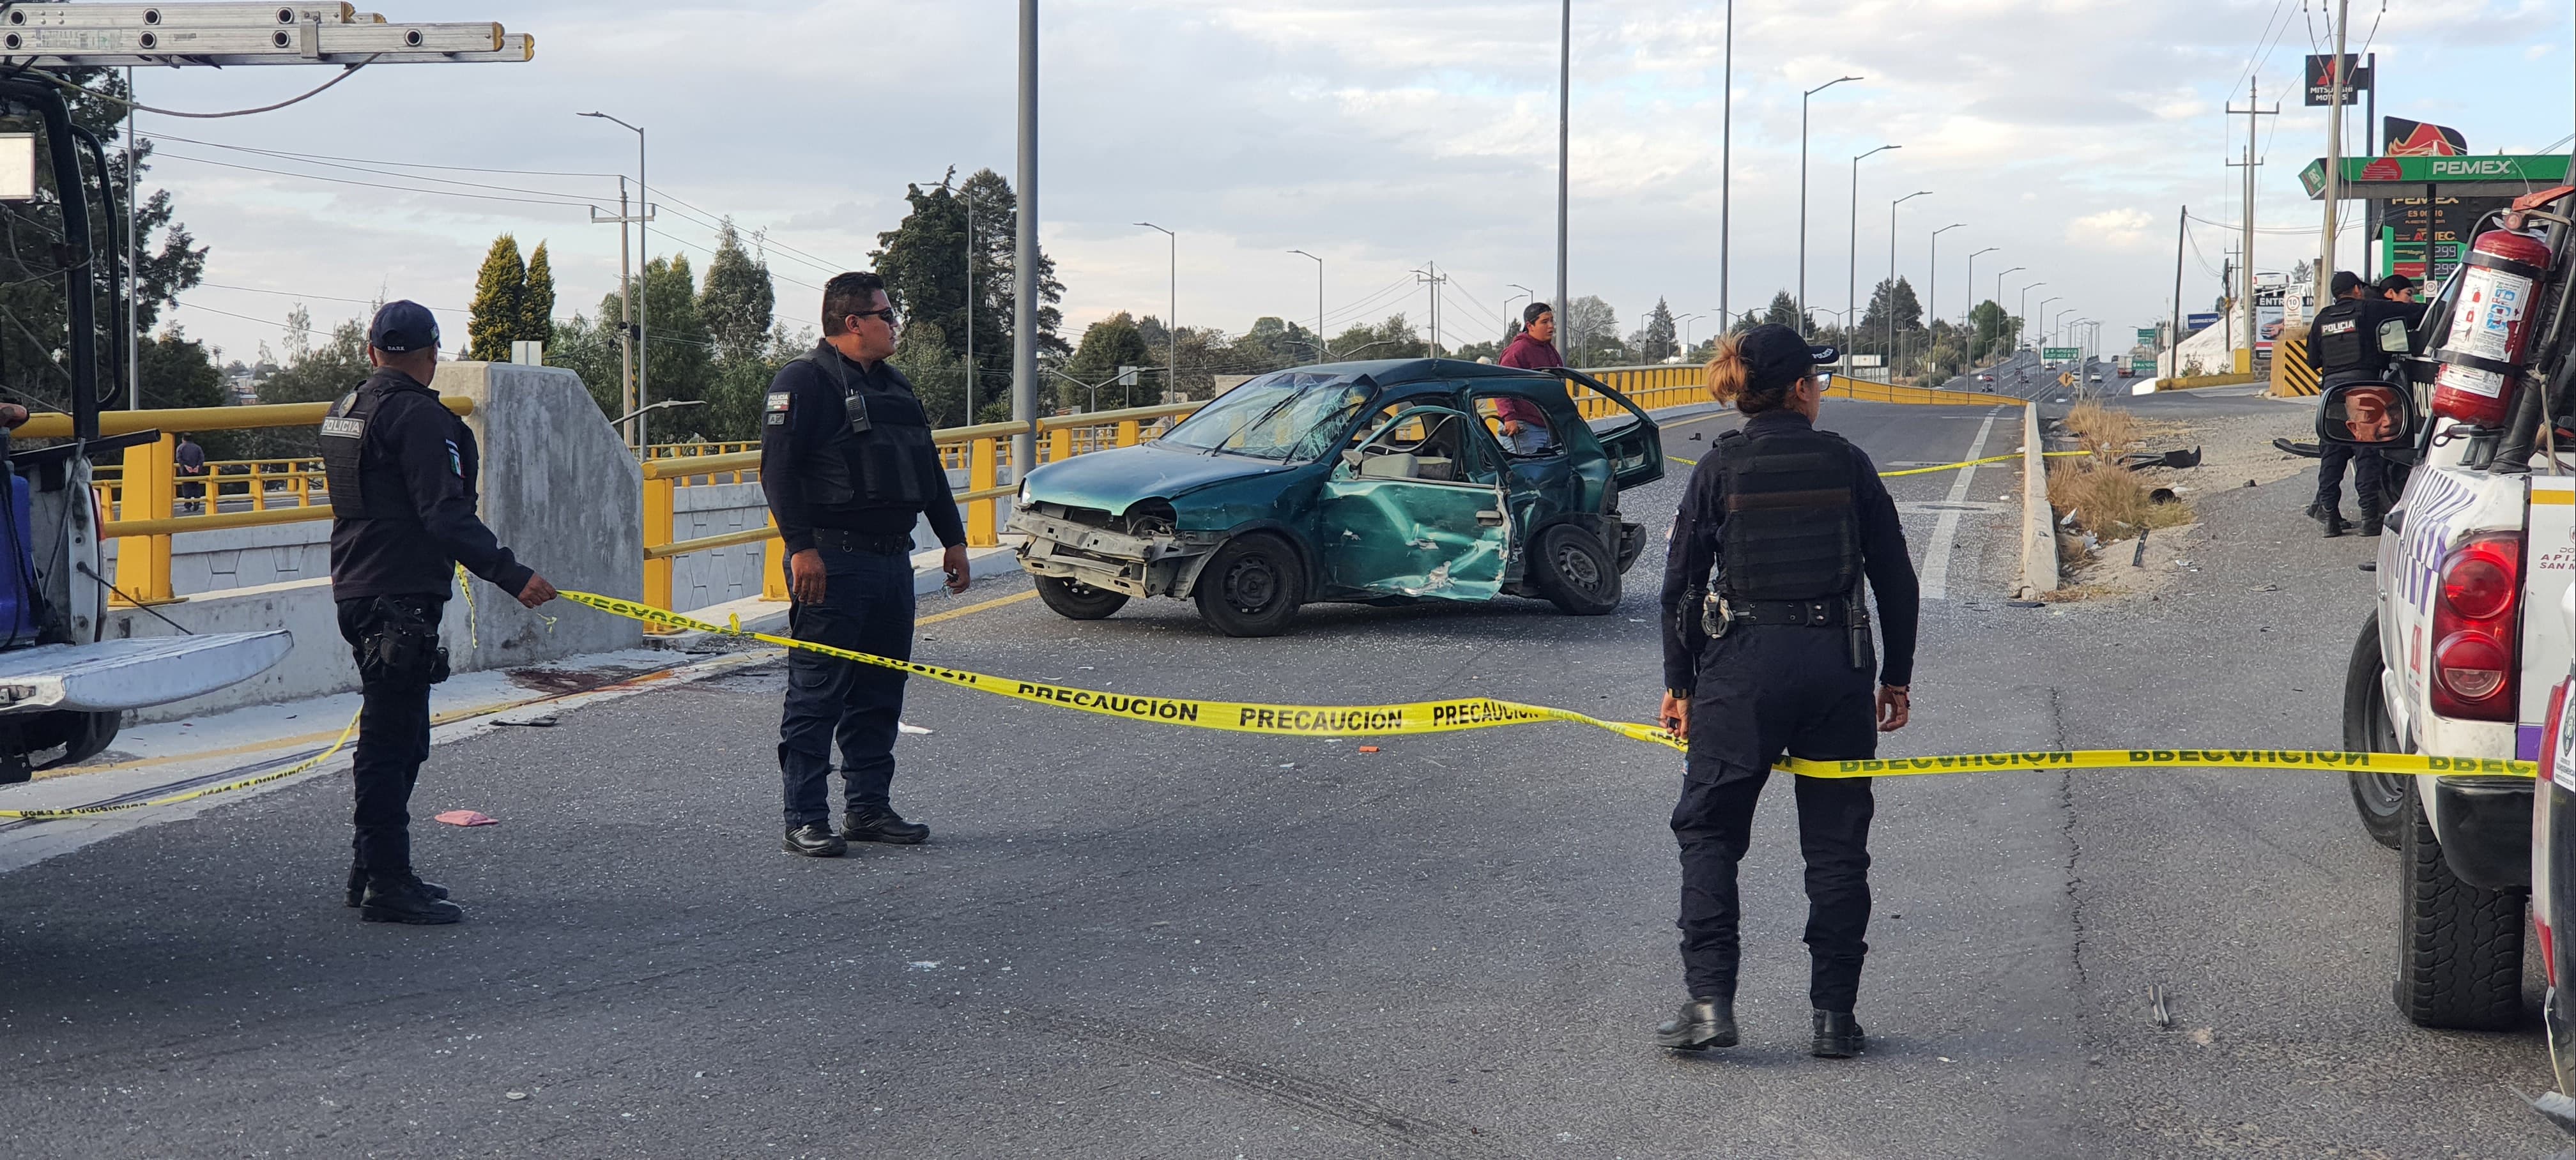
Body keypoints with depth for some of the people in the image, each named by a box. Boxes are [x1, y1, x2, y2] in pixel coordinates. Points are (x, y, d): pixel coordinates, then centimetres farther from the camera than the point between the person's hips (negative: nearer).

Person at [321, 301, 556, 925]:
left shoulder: (346, 411, 15)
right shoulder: (419, 416, -15)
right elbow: (447, 516, -22)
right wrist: (511, 574, -26)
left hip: (357, 590, 10)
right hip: (402, 596, -10)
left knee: (395, 736, 18)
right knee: (392, 741, -7)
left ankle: (372, 869, 25)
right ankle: (386, 883, -4)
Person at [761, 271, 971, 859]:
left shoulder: (895, 387, 20)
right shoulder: (804, 381, -6)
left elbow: (928, 469, 27)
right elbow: (779, 469, -14)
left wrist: (953, 538, 22)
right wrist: (800, 546, -21)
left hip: (892, 561, 8)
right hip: (831, 562, -8)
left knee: (880, 692, 11)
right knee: (817, 694, -5)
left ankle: (869, 806, 19)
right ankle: (805, 820, -2)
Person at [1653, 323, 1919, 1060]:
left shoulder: (1720, 468, 0)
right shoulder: (1846, 463, 3)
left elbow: (1682, 582, 0)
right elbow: (1895, 578, 5)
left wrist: (1679, 683, 9)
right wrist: (1896, 677, 14)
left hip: (1742, 665, -1)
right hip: (1837, 665, 1)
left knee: (1708, 829, 8)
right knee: (1836, 841, 10)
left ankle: (1710, 1001, -3)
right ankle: (1834, 1014, 11)